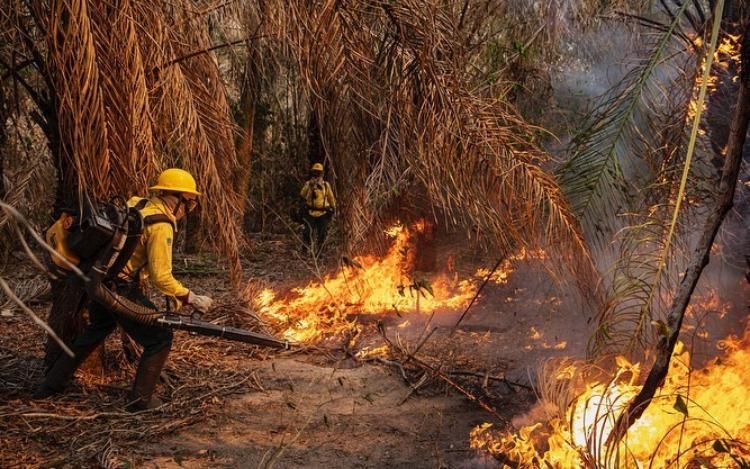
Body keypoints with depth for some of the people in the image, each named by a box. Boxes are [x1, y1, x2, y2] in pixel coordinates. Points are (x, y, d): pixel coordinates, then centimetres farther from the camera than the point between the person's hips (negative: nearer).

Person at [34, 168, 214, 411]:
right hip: (121, 290, -9)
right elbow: (161, 277, -22)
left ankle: (51, 384, 41)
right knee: (159, 338, 3)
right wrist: (191, 298, -12)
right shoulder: (160, 226, -19)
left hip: (99, 283, 9)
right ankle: (140, 399, 7)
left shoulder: (137, 205, 8)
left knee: (94, 333, 30)